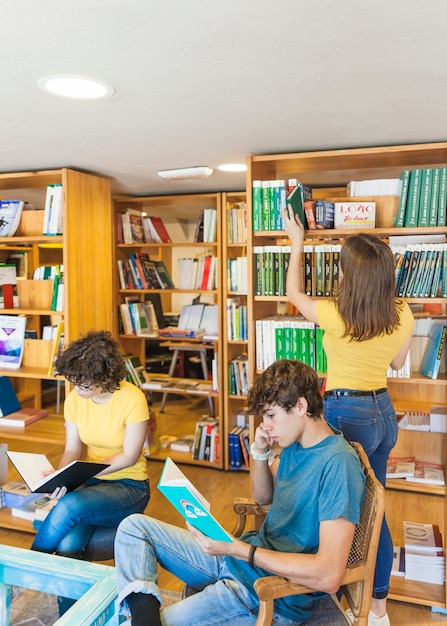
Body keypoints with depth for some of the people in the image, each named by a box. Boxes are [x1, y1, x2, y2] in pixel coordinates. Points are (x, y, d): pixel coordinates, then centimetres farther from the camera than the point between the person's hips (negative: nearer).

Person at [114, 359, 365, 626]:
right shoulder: (295, 444, 3)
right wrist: (260, 452, -3)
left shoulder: (338, 463, -24)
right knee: (134, 526, 0)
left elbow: (329, 576, -30)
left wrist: (238, 549, -29)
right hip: (242, 556, 10)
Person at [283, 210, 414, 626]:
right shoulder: (403, 316, -7)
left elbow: (293, 292, -1)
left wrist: (297, 242, 11)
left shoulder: (335, 315, -21)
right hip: (383, 412, 6)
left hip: (346, 415, -6)